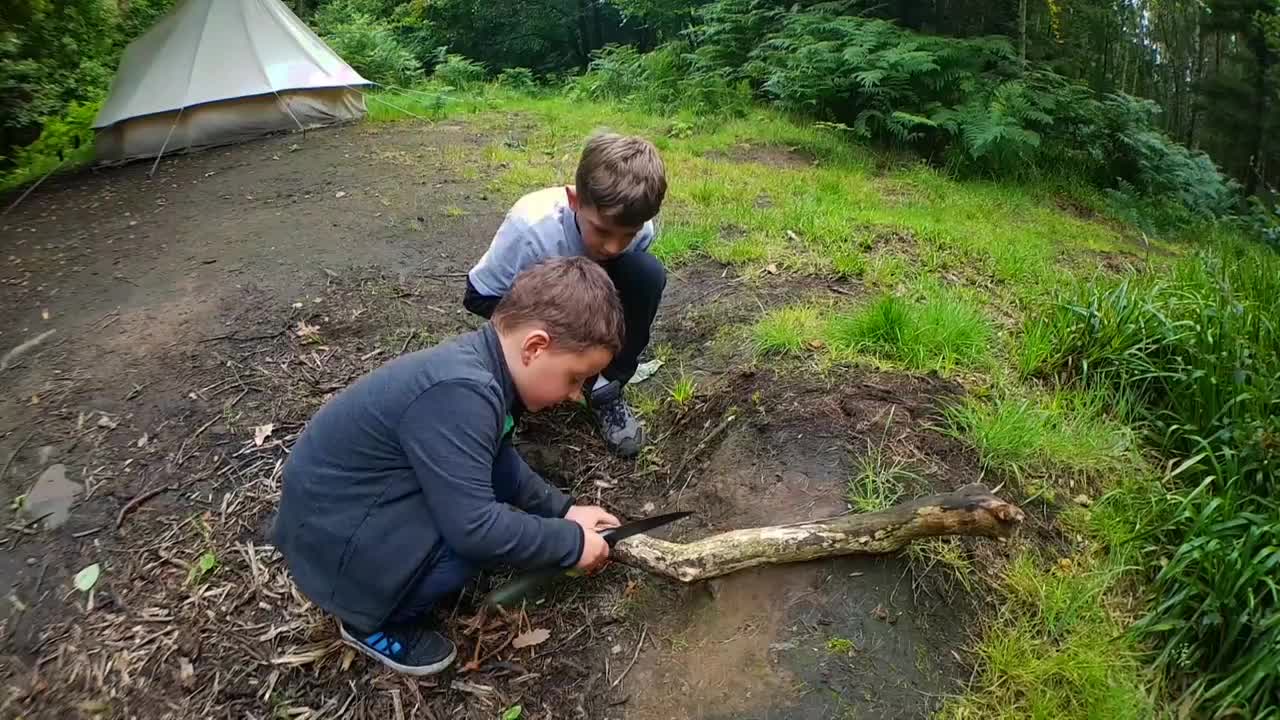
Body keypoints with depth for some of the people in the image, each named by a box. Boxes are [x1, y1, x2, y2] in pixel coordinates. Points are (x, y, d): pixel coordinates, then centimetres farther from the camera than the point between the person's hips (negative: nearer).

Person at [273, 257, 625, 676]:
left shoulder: (479, 362, -3)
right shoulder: (460, 394, -33)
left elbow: (499, 465, 12)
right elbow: (474, 527, -32)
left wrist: (562, 510, 6)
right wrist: (571, 542, -19)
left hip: (362, 489, 9)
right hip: (333, 527, -9)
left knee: (501, 468, 2)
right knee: (482, 539, -23)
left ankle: (390, 587, 14)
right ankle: (372, 621, 3)